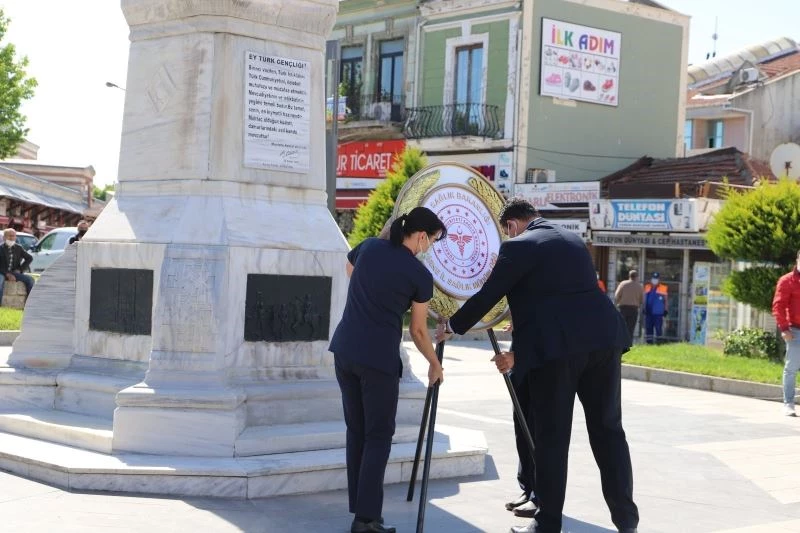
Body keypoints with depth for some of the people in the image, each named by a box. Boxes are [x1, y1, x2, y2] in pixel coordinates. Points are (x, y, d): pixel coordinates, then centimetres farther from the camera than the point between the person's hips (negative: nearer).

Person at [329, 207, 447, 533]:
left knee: (356, 431, 15)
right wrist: (434, 364, 16)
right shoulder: (420, 275, -7)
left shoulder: (368, 247, 6)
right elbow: (418, 330, 2)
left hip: (344, 350, 6)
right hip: (379, 359, -5)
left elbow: (350, 275, 27)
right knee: (378, 436, 3)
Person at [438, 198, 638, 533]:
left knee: (551, 437, 2)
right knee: (608, 430, 11)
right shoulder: (573, 241, 24)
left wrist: (453, 326, 18)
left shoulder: (518, 246, 0)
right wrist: (520, 351, 29)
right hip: (602, 338, 7)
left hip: (558, 346, -6)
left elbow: (488, 295, 0)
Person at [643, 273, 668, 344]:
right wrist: (644, 309, 15)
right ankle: (649, 342, 12)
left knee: (658, 328, -6)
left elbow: (665, 300, 4)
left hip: (658, 313, -4)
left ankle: (658, 341, -3)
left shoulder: (663, 288, 1)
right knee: (648, 328, 6)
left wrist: (665, 310, 0)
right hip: (648, 312, 4)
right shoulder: (647, 287, 13)